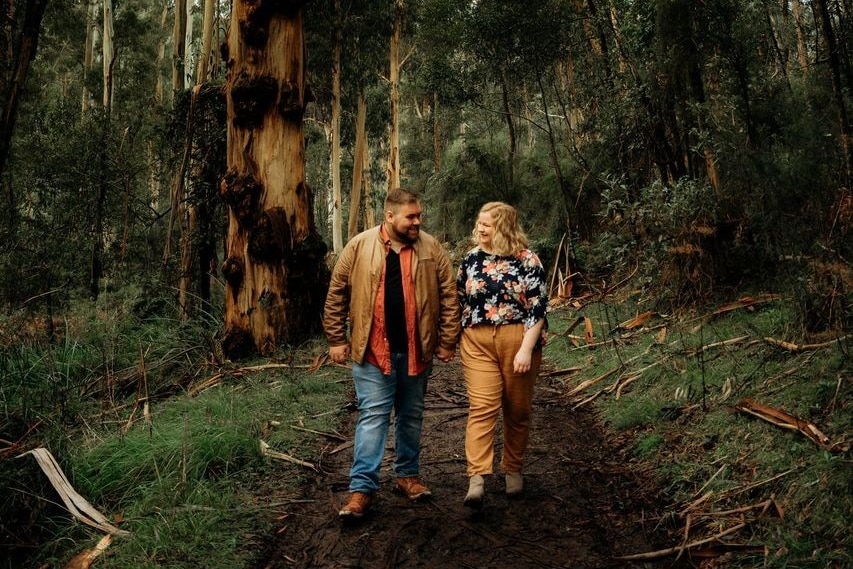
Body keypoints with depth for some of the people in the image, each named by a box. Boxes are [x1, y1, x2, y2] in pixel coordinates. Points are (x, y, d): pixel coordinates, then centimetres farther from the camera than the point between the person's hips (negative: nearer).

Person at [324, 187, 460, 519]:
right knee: (372, 416, -1)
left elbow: (449, 296, 1)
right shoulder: (359, 246, -4)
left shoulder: (431, 249, 0)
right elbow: (336, 295, 0)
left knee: (411, 416, 15)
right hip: (373, 351, -2)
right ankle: (362, 487, 5)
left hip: (416, 351, 3)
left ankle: (407, 475, 31)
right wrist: (336, 339, -1)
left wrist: (447, 341, -2)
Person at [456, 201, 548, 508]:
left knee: (517, 410, 10)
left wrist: (526, 349, -15)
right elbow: (459, 302, 16)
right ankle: (477, 478, -14)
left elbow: (538, 309, -7)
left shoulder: (527, 260, -5)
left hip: (518, 342, -2)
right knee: (482, 408, -9)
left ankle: (513, 469, 28)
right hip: (478, 343, 2)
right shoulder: (472, 258, 7)